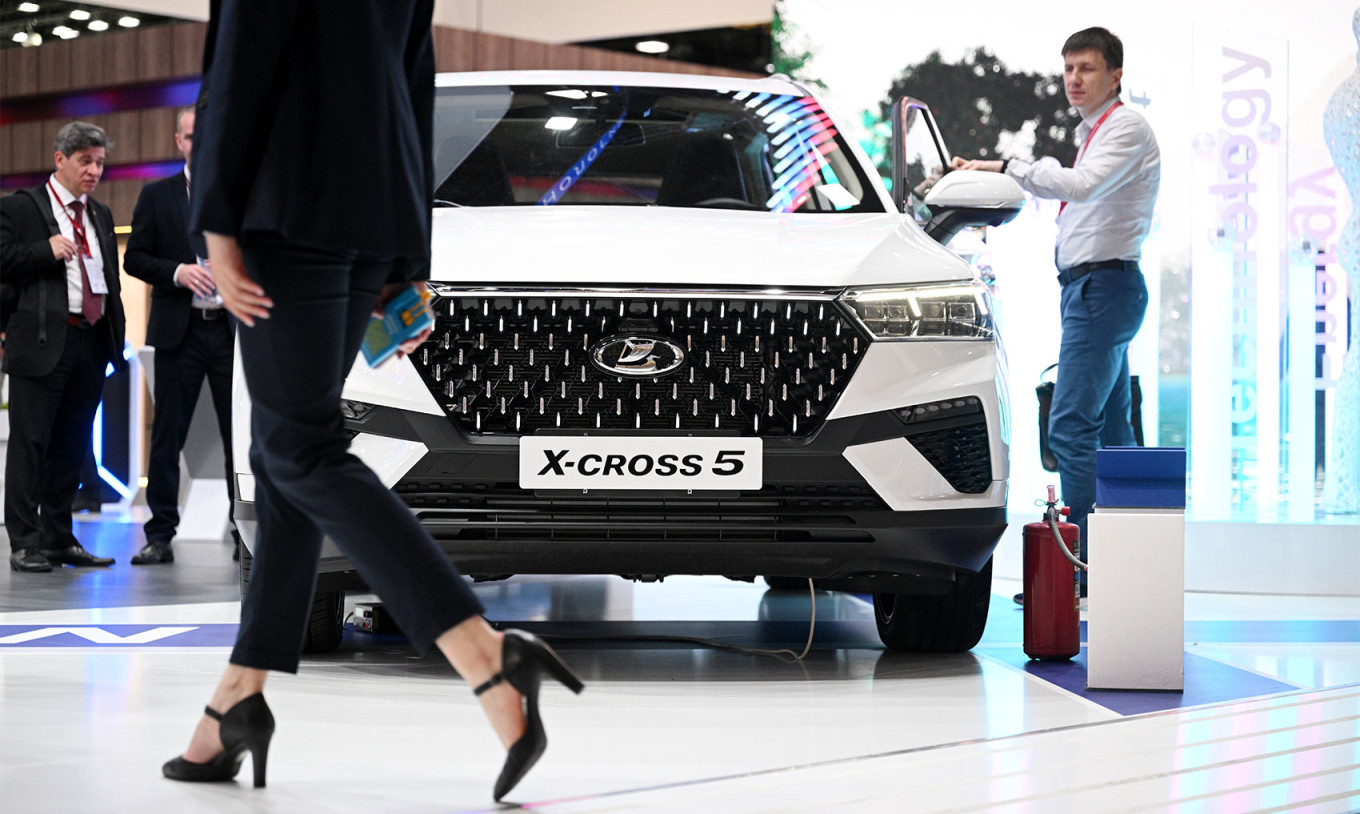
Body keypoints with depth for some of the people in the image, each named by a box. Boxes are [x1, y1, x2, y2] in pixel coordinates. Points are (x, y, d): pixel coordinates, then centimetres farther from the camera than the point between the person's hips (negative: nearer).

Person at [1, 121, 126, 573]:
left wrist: (115, 333, 13)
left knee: (71, 445, 10)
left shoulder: (100, 215, 19)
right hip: (43, 343, -6)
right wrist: (45, 250, -18)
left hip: (92, 343, 6)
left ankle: (59, 538, 17)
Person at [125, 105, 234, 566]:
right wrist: (178, 272, -12)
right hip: (179, 332, 0)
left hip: (234, 329, 0)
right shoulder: (157, 196, 8)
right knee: (167, 436, 1)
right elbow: (134, 258, 4)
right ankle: (160, 536, 6)